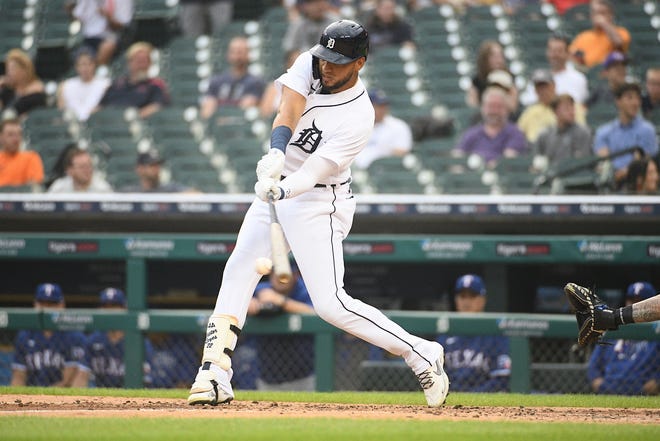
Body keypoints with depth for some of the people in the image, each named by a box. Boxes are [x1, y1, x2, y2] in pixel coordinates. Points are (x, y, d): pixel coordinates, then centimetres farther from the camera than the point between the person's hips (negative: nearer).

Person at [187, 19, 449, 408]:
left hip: (317, 201, -7)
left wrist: (280, 191, -48)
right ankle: (214, 376, -2)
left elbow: (312, 173, -29)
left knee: (331, 304, -14)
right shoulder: (310, 65, -7)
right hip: (279, 187, 7)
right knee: (239, 270, -3)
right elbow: (289, 111, -23)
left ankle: (422, 355, -3)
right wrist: (276, 153, -42)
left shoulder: (358, 117, -24)